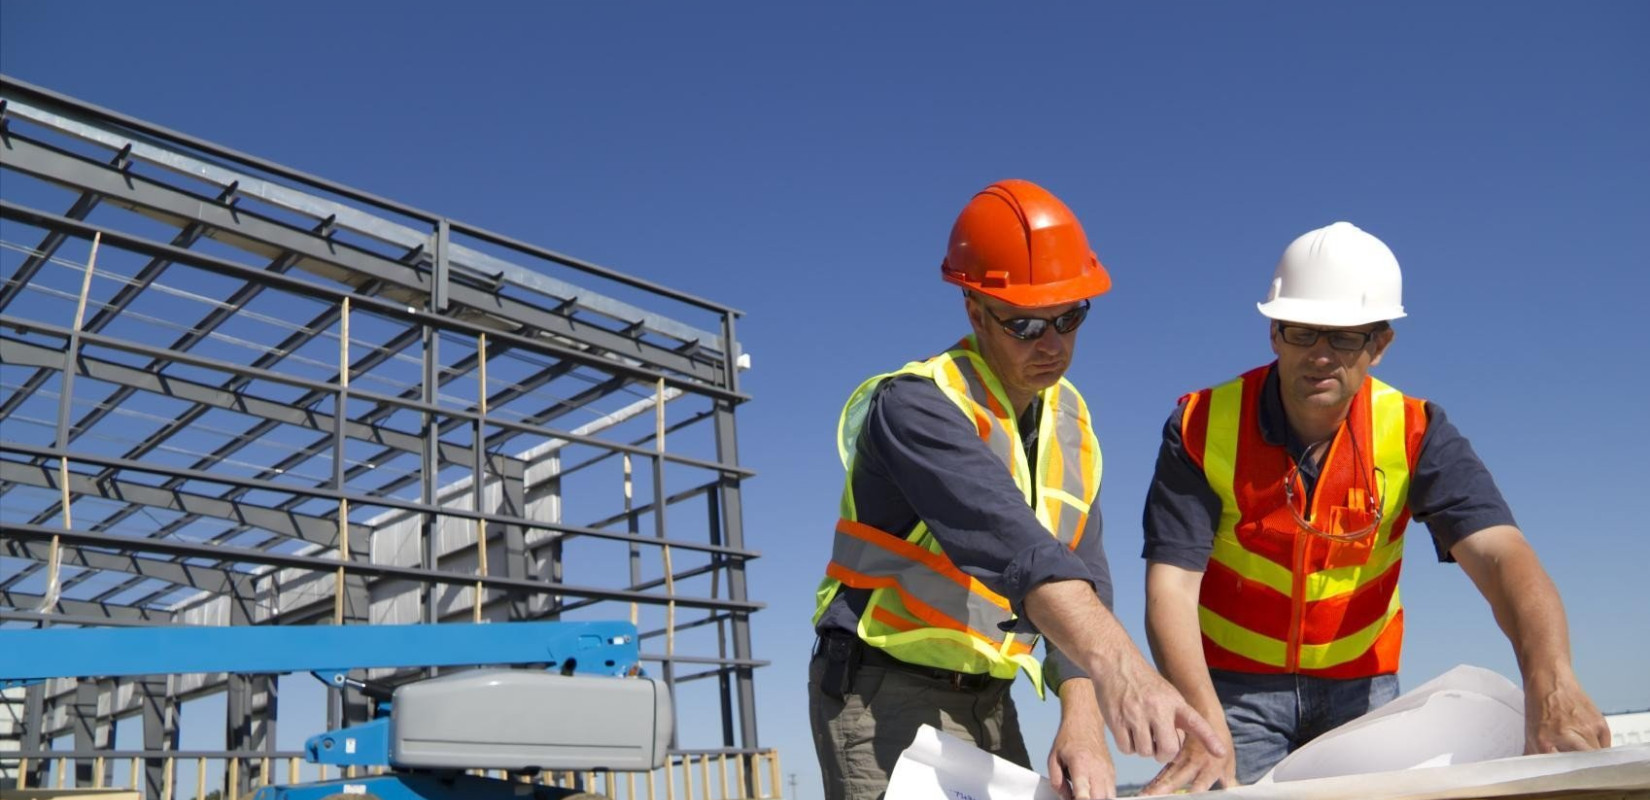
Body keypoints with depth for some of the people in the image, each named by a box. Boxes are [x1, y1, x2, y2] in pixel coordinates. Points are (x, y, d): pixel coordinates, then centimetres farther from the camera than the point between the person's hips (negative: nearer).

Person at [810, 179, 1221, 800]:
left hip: (988, 703, 7)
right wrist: (1116, 663, -50)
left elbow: (1081, 577, -3)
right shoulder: (916, 406, -20)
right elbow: (1011, 542, -37)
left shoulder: (1071, 421, 4)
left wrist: (1083, 722, -16)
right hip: (886, 695, -7)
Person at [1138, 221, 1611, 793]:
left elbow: (1499, 554, -24)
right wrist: (1205, 726, -37)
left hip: (1361, 685, 2)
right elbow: (1171, 583, -22)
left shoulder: (1414, 434, -10)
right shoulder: (1202, 427, -16)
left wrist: (1551, 683, -44)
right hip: (1233, 685, -2)